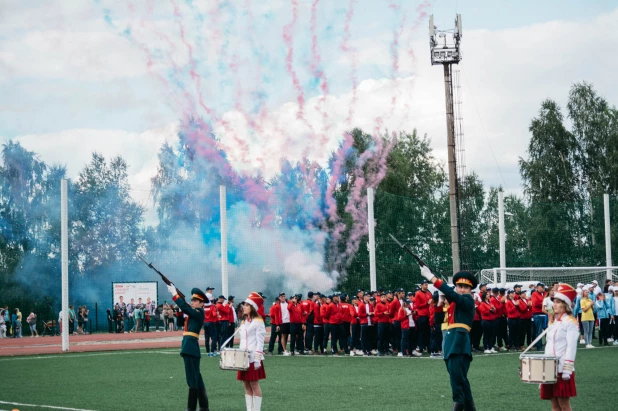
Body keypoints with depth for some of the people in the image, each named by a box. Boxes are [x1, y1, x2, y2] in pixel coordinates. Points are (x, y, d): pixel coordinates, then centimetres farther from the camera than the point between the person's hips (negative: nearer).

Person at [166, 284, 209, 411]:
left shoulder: (199, 313, -11)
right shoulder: (195, 313, 17)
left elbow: (185, 307, -21)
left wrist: (174, 294, -18)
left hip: (191, 347, -10)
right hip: (189, 347, 10)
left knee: (192, 378, -7)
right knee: (196, 377, 14)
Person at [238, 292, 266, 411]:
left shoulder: (258, 321, -7)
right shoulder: (243, 322, 16)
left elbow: (260, 342, -12)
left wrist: (257, 359, -18)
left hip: (253, 358, -7)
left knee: (254, 384, -5)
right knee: (246, 385, 7)